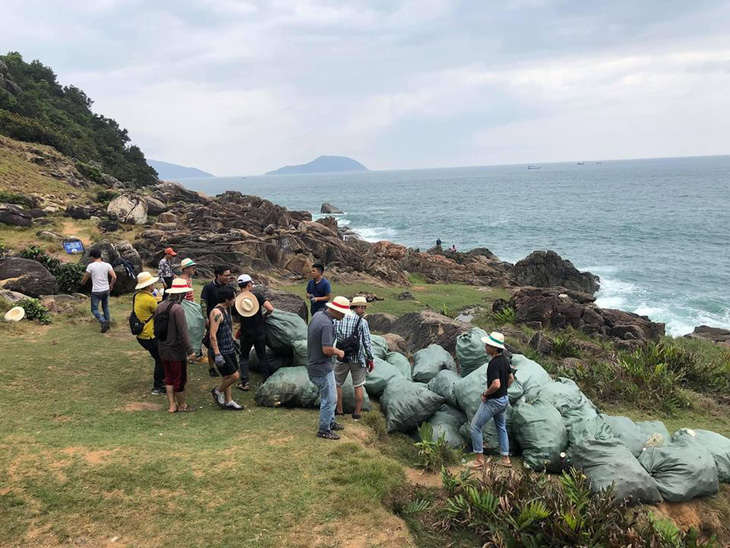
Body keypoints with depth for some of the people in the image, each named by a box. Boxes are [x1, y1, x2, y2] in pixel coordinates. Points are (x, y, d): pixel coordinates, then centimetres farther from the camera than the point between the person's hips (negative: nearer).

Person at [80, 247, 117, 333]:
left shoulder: (91, 266, -10)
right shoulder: (107, 265, -2)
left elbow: (85, 278, 1)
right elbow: (114, 277, -8)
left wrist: (82, 282, 24)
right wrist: (111, 285, 11)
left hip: (96, 291, -4)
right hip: (106, 290, 4)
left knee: (94, 309, 7)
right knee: (105, 307, 21)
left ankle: (104, 322, -15)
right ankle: (108, 323, 19)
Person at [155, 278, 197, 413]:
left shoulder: (160, 306, 1)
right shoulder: (178, 309, -23)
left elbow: (156, 327, 12)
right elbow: (183, 332, -24)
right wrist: (190, 350, -17)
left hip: (163, 350, 8)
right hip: (176, 351, -8)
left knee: (169, 378, 18)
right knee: (180, 379, 9)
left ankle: (172, 405, 25)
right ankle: (182, 405, 23)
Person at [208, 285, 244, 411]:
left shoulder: (226, 310, 9)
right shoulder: (217, 312, -21)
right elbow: (213, 335, -25)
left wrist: (233, 340, 26)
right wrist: (217, 355, -26)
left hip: (229, 349, 10)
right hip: (221, 351, -10)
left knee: (227, 376, 15)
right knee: (234, 375, -8)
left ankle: (228, 402, 23)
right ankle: (218, 392, 14)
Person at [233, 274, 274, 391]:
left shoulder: (236, 300, -6)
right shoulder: (257, 296, -12)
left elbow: (236, 319, 3)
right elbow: (271, 309, -19)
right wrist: (264, 315, 0)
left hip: (245, 333, 1)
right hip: (259, 332, 0)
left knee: (244, 357, 15)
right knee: (262, 356, 14)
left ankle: (244, 382, 6)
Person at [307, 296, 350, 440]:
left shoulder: (318, 315, 3)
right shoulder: (327, 324, -27)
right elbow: (327, 349, -30)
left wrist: (334, 351, 11)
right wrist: (339, 352, -10)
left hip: (314, 363, 10)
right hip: (322, 369, -10)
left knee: (329, 396, 24)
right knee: (329, 399, 4)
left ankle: (330, 422, 39)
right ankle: (324, 430, 16)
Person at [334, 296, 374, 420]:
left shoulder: (338, 319, -3)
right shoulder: (362, 322, -11)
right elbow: (367, 342, -11)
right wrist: (371, 359, -2)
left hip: (341, 357, 2)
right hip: (358, 358, -1)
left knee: (337, 384, 17)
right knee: (358, 386, 12)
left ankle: (339, 410, 24)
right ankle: (357, 414, 16)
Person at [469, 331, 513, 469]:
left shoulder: (494, 363, -26)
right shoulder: (504, 359, 3)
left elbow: (496, 384, -34)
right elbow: (511, 378, 15)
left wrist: (485, 393, -18)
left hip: (493, 401, -9)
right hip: (503, 399, 9)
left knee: (475, 426, 0)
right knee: (501, 428, 20)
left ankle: (479, 459, 4)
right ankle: (505, 458, 25)